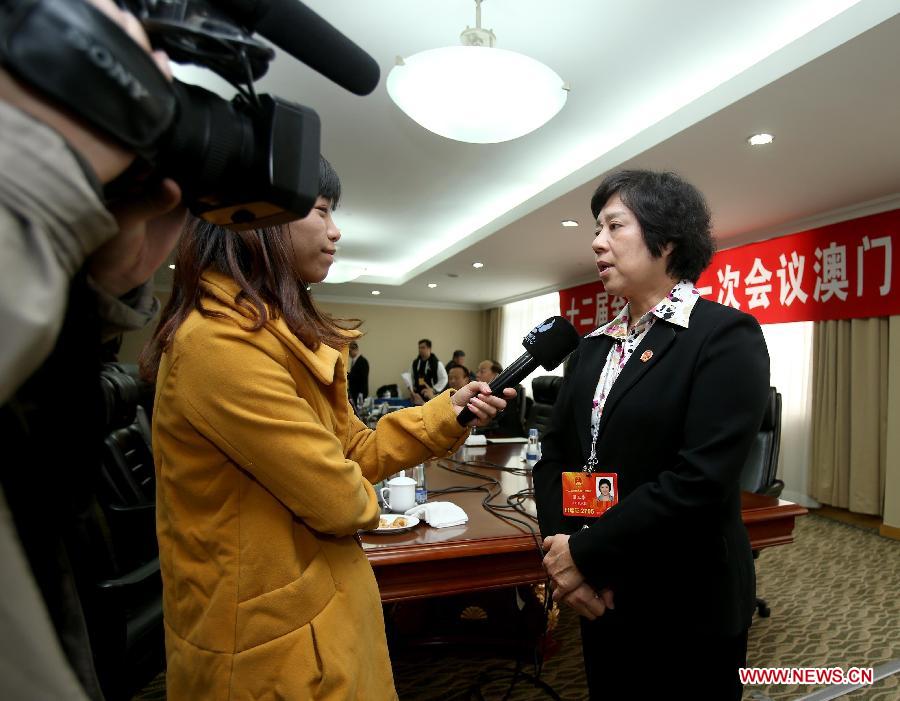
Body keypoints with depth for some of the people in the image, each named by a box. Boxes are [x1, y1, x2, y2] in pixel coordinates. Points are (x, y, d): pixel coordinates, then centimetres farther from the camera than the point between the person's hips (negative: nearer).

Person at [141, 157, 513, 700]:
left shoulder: (286, 335, 5)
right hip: (275, 642, -9)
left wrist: (447, 413, -4)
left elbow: (353, 450, 4)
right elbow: (338, 500, -25)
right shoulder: (222, 341, -27)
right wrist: (365, 501, -2)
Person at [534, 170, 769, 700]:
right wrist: (560, 549, -11)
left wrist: (585, 554, -20)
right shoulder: (595, 346, 6)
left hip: (688, 610, -5)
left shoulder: (726, 335, -13)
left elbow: (700, 479, -24)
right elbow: (555, 453, 2)